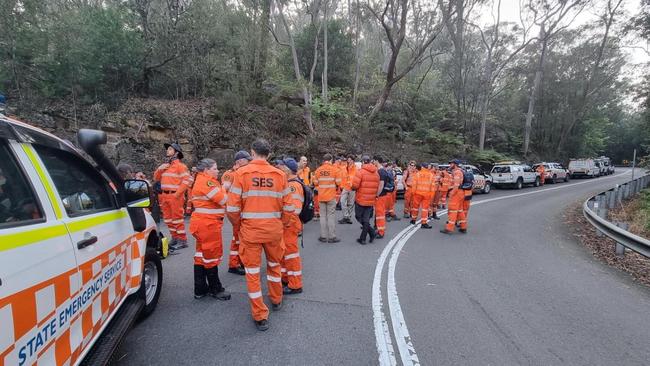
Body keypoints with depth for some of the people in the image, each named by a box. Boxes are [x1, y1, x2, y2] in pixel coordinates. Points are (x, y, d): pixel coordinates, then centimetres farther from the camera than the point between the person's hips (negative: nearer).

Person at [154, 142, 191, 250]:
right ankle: (175, 238, 25)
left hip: (175, 196, -8)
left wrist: (178, 193, -17)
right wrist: (159, 169, 3)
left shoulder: (180, 165, -6)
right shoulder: (164, 165, 17)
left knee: (177, 218, -5)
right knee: (168, 218, 13)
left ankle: (182, 240, 3)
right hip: (164, 196, 8)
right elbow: (156, 178, 22)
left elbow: (187, 179, -15)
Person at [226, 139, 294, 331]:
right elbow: (288, 207, -1)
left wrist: (238, 224, 9)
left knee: (252, 272, 11)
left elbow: (232, 208, -10)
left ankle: (260, 316, 19)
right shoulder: (279, 174, -3)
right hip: (274, 229, 3)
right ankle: (276, 300, 44)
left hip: (250, 229, -2)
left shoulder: (242, 173, -8)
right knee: (274, 265, 25)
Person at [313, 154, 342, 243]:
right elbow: (338, 182, -7)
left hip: (321, 196, 2)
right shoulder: (334, 169, -7)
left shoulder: (318, 170, 0)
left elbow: (315, 183, 3)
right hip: (331, 196, -2)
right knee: (331, 216, 4)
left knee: (323, 216, 10)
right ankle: (332, 237, 8)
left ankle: (323, 236, 14)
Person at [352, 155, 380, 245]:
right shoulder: (376, 173, 6)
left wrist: (354, 187, 3)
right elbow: (377, 187, 7)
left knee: (359, 217, 9)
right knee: (366, 219, 11)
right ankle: (363, 239, 13)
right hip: (371, 200, 6)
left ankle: (371, 232, -4)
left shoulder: (360, 171, -13)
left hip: (361, 199, -5)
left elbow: (355, 185, -19)